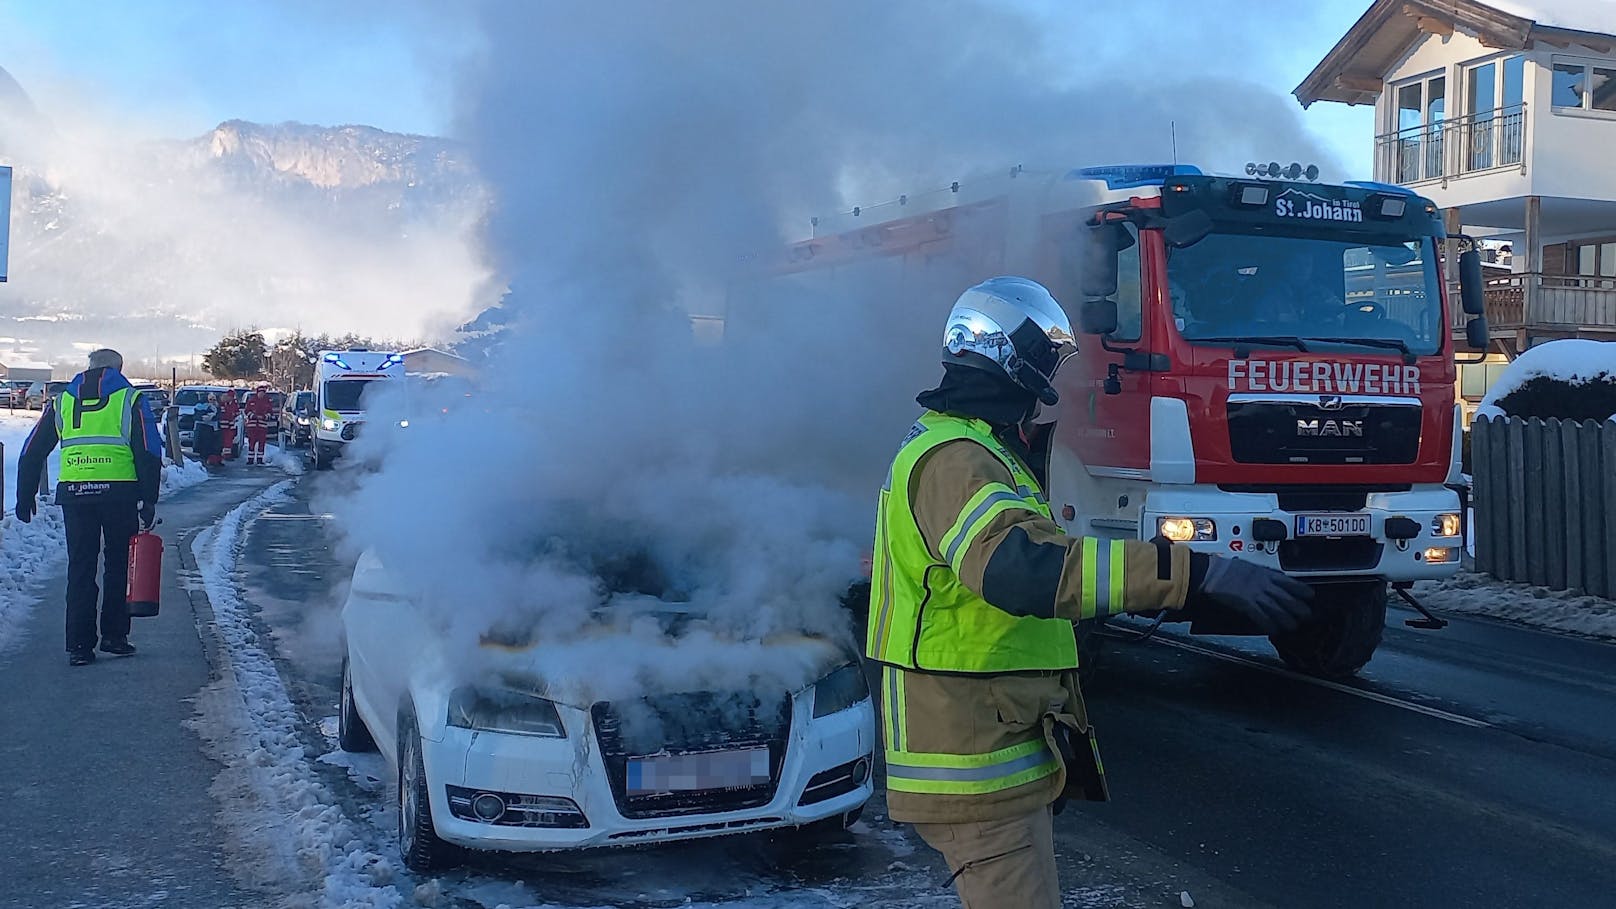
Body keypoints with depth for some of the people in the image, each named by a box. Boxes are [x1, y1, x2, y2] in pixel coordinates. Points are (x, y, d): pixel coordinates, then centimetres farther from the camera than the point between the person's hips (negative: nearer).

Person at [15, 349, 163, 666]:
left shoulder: (61, 401, 16)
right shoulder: (130, 399, 6)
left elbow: (32, 453, 15)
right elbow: (149, 453, -3)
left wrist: (25, 498, 20)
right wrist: (149, 500, -2)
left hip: (72, 493, 3)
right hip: (119, 492, -2)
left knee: (80, 569, 8)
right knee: (119, 565, 10)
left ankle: (79, 645, 5)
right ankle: (114, 636, 11)